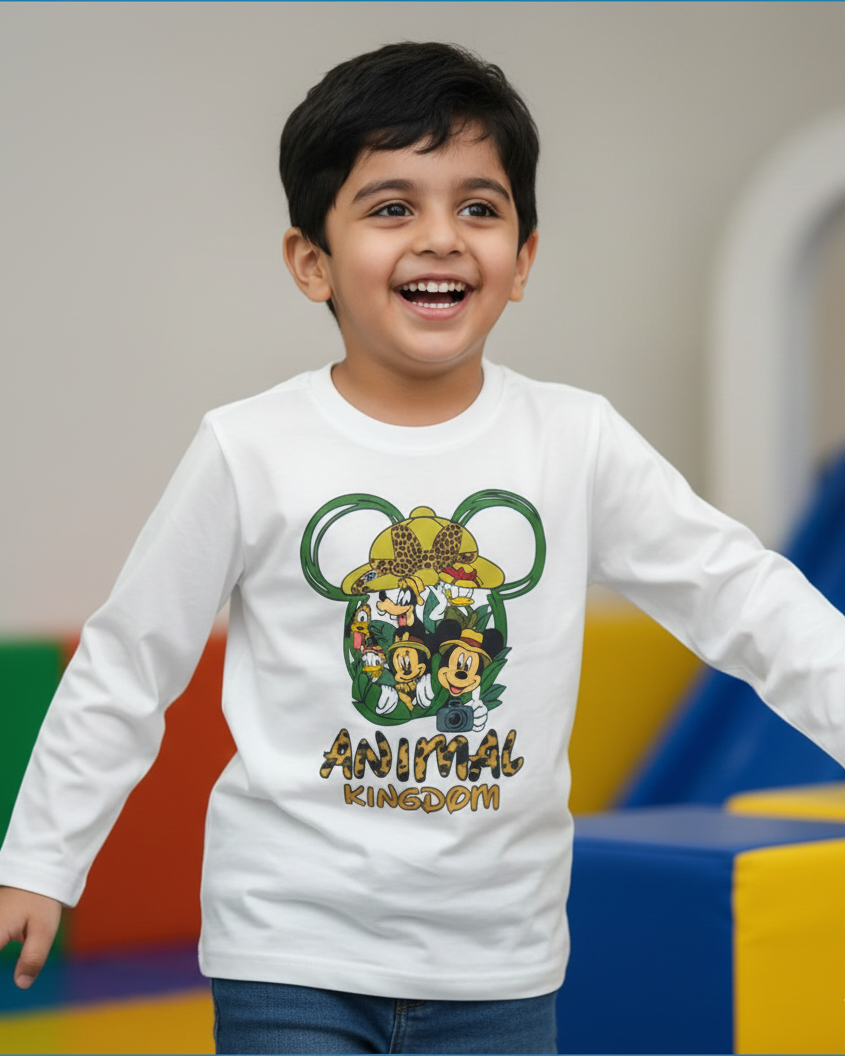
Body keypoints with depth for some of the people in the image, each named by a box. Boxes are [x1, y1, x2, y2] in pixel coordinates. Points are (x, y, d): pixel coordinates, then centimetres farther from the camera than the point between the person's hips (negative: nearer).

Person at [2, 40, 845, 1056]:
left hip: (499, 964, 2)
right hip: (293, 952, -2)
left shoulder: (576, 442, -3)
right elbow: (125, 666, 1)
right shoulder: (249, 452, -6)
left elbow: (744, 599, -1)